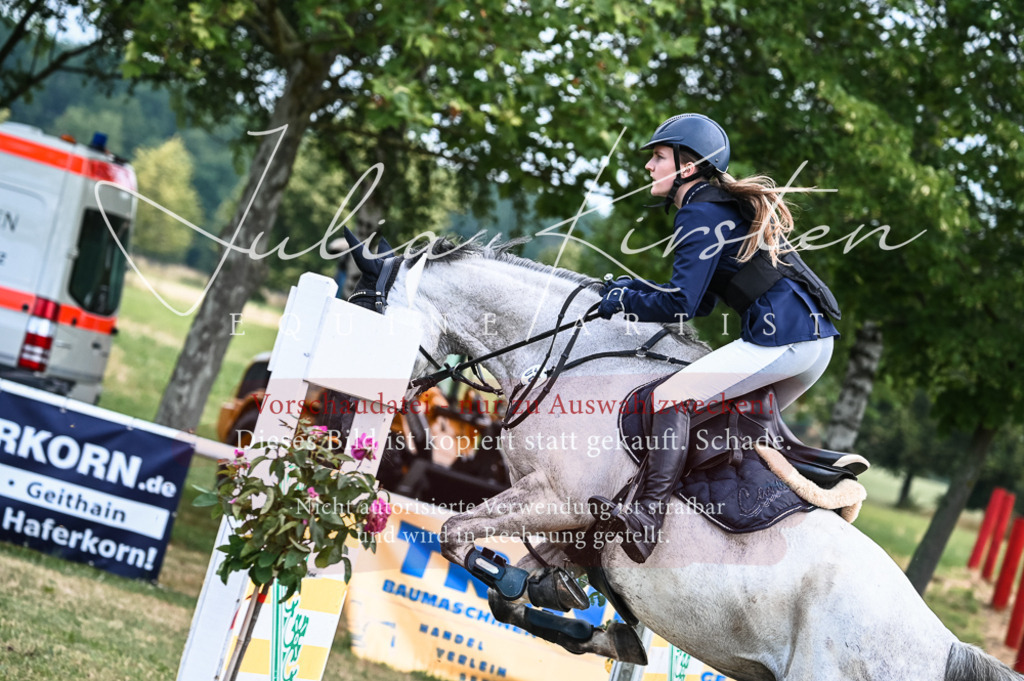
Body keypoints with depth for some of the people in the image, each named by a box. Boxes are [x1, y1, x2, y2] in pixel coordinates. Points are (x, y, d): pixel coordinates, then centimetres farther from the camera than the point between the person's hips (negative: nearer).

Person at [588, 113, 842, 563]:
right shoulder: (725, 206, 24)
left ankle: (648, 517, -29)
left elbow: (680, 306, -13)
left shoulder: (701, 214, -6)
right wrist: (634, 288, 20)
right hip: (815, 340, 10)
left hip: (781, 336, -10)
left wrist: (622, 302, 2)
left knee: (672, 397, -17)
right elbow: (701, 302, 26)